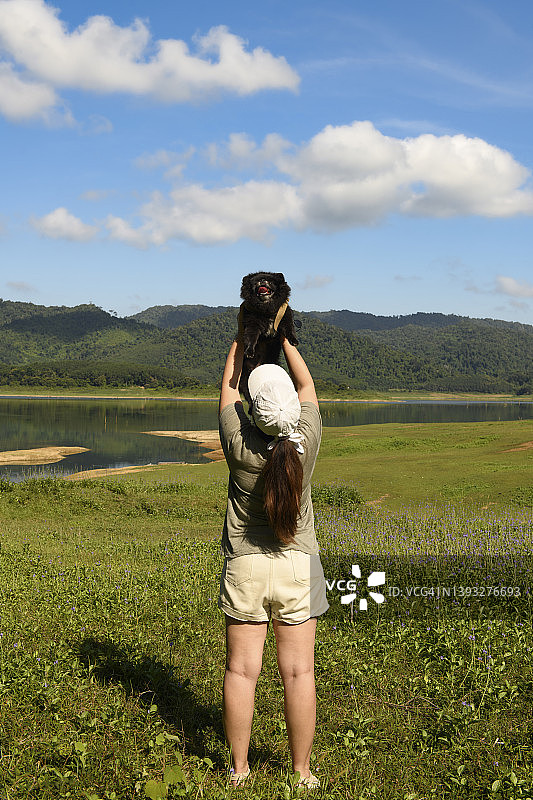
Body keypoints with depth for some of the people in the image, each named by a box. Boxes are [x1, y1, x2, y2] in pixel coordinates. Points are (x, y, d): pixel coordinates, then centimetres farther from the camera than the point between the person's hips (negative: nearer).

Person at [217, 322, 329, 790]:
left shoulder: (239, 445, -14)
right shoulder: (307, 441, -12)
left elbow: (228, 386, 2)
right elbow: (307, 385, 6)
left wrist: (242, 338, 14)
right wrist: (282, 336, 15)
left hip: (244, 567, 0)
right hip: (297, 567, 1)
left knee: (241, 670, 7)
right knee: (299, 671, 6)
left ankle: (239, 768, 18)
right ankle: (302, 772, 15)